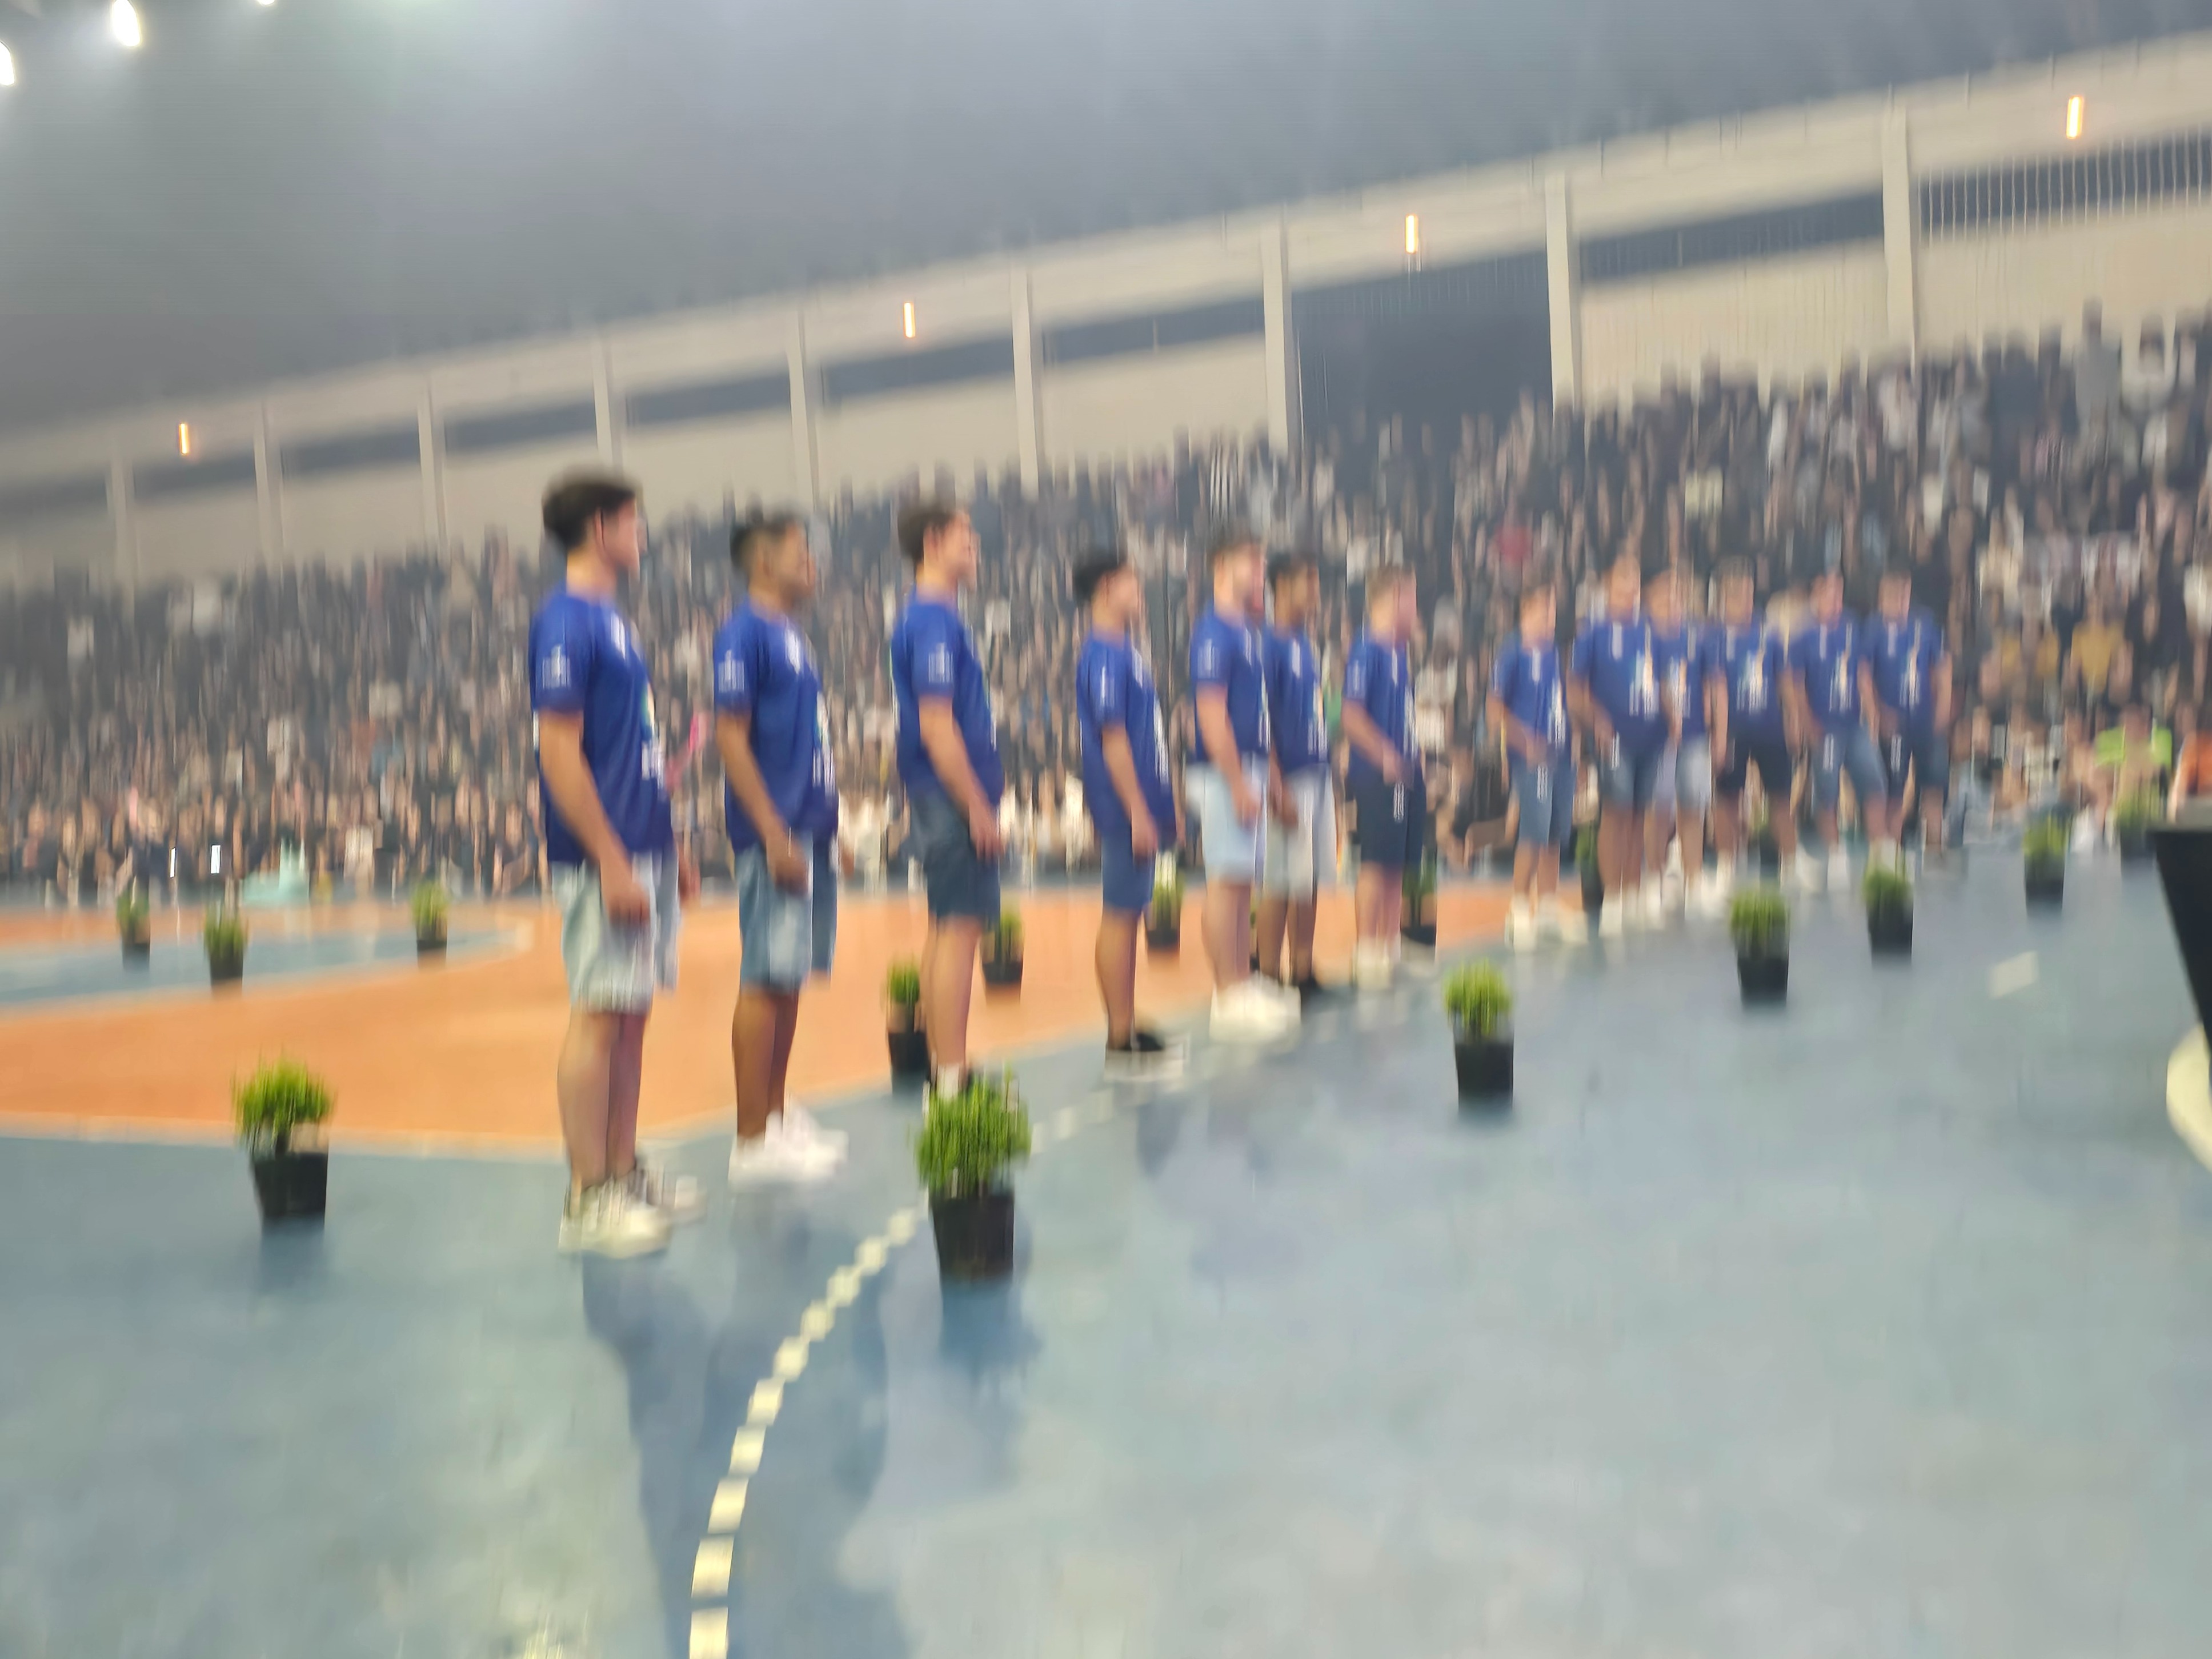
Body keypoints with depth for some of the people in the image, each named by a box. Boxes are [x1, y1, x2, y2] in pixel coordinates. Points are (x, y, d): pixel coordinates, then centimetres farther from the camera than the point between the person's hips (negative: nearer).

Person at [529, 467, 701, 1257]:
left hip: (643, 851, 9)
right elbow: (560, 752, -17)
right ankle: (587, 1200, 0)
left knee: (632, 1015, 12)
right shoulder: (566, 622, -11)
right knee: (598, 1016, -6)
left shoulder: (612, 620, 17)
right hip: (606, 859, -9)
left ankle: (624, 1175, 20)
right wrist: (611, 862, -21)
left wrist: (669, 847, 21)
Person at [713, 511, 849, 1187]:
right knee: (766, 980, -6)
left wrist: (827, 826, 19)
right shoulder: (745, 633, -10)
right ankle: (753, 1142, -1)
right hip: (776, 834, -9)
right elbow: (730, 738, -16)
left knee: (790, 978, 12)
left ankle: (778, 1115, 21)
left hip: (810, 832, 9)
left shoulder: (790, 636, 17)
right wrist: (774, 834, -20)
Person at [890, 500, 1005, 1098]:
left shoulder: (928, 618, 16)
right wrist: (977, 808, -19)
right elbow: (935, 727, -21)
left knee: (948, 930, 15)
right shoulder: (934, 622, -15)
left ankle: (945, 1068, 23)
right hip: (953, 799, -10)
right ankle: (952, 1078, -6)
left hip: (944, 801, 10)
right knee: (958, 930, -8)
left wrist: (985, 787, 22)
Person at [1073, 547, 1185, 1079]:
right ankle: (1121, 1041, 0)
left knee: (1128, 916, 13)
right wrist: (1138, 813, -20)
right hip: (1126, 809, -10)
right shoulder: (1105, 655, -14)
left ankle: (1127, 1028, 20)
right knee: (1120, 915, -5)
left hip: (1141, 806, 10)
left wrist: (1164, 804, 21)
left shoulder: (1125, 651, 16)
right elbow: (1112, 738, -19)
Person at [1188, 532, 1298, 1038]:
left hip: (1250, 768, 9)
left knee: (1243, 883, 12)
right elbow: (1212, 712, -18)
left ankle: (1243, 985, 19)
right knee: (1226, 882, -6)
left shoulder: (1248, 631, 16)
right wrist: (1239, 785, -20)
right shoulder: (1214, 633, -13)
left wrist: (1268, 772, 19)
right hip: (1226, 773, -9)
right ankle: (1228, 1000, -2)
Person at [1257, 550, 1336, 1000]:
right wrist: (1279, 789, -18)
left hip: (1318, 774, 8)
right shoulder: (1270, 646, -11)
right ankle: (1270, 976, 4)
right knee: (1281, 884, -4)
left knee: (1310, 881, 12)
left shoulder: (1310, 645, 14)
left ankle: (1303, 974, 20)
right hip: (1291, 779, -8)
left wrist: (1329, 777, 18)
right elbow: (1262, 722, -15)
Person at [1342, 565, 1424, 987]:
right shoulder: (1367, 652, -12)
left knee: (1399, 865, 12)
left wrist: (1415, 757, 17)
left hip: (1406, 775, 9)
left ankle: (1392, 949, 21)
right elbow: (1352, 716, -18)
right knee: (1377, 865, -5)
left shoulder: (1400, 653, 15)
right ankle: (1366, 954, 1)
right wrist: (1385, 756, -18)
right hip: (1378, 776, -9)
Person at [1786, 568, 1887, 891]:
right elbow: (1796, 685, -3)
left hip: (1856, 724, 3)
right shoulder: (1804, 637, -4)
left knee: (1874, 785, -5)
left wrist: (1871, 716, 6)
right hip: (1826, 727, -3)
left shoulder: (1853, 630, 7)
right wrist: (1808, 725, -7)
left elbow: (1864, 676, 12)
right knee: (1827, 794, 1)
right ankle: (1836, 855, 15)